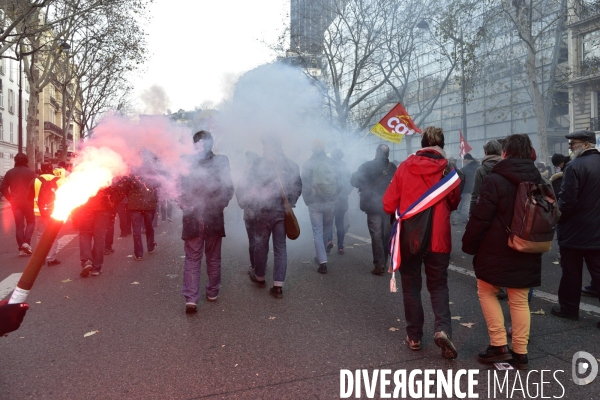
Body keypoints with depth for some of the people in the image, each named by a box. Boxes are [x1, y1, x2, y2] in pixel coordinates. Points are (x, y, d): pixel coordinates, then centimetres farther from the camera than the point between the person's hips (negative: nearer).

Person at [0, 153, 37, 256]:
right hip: (27, 202, -3)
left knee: (19, 225, 7)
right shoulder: (30, 172, -4)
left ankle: (21, 248, 6)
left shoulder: (10, 172, 6)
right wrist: (32, 197, 4)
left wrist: (10, 198, 10)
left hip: (15, 202, 3)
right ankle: (26, 243, -9)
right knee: (31, 221, 10)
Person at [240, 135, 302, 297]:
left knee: (261, 245, 15)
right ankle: (278, 286, 6)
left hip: (263, 211, -3)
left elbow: (247, 187, -9)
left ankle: (259, 277, 33)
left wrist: (252, 204, 5)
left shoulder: (259, 164, -9)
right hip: (283, 212, 3)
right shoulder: (291, 165, 3)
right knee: (280, 247, 7)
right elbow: (298, 187, 7)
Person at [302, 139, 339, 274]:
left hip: (315, 203, -3)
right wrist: (333, 198, 9)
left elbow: (305, 185, -9)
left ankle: (322, 262, -6)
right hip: (330, 202, 3)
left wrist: (307, 201, 4)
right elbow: (339, 182, -1)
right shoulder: (331, 163, 0)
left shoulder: (308, 164, -8)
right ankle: (321, 256, 30)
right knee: (326, 230, 18)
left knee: (317, 232, 1)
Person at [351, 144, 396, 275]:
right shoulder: (393, 168, 4)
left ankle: (379, 265, -5)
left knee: (376, 236, -2)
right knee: (387, 235, 13)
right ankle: (384, 262, 22)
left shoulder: (368, 166, -8)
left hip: (374, 206, -4)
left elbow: (354, 181, -8)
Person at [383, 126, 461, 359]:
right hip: (438, 239, 1)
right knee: (438, 286, 16)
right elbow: (454, 203, 10)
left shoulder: (405, 167, -5)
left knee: (411, 287, 13)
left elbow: (389, 205, -4)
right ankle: (442, 329, -1)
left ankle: (414, 336, 20)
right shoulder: (448, 170, -3)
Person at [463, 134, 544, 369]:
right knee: (520, 300, 12)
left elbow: (480, 217, -16)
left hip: (496, 251, -6)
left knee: (487, 292, 11)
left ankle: (499, 345, 8)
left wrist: (469, 244, -6)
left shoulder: (496, 180, -14)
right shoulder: (539, 181, 8)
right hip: (527, 252, 6)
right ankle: (520, 352, 18)